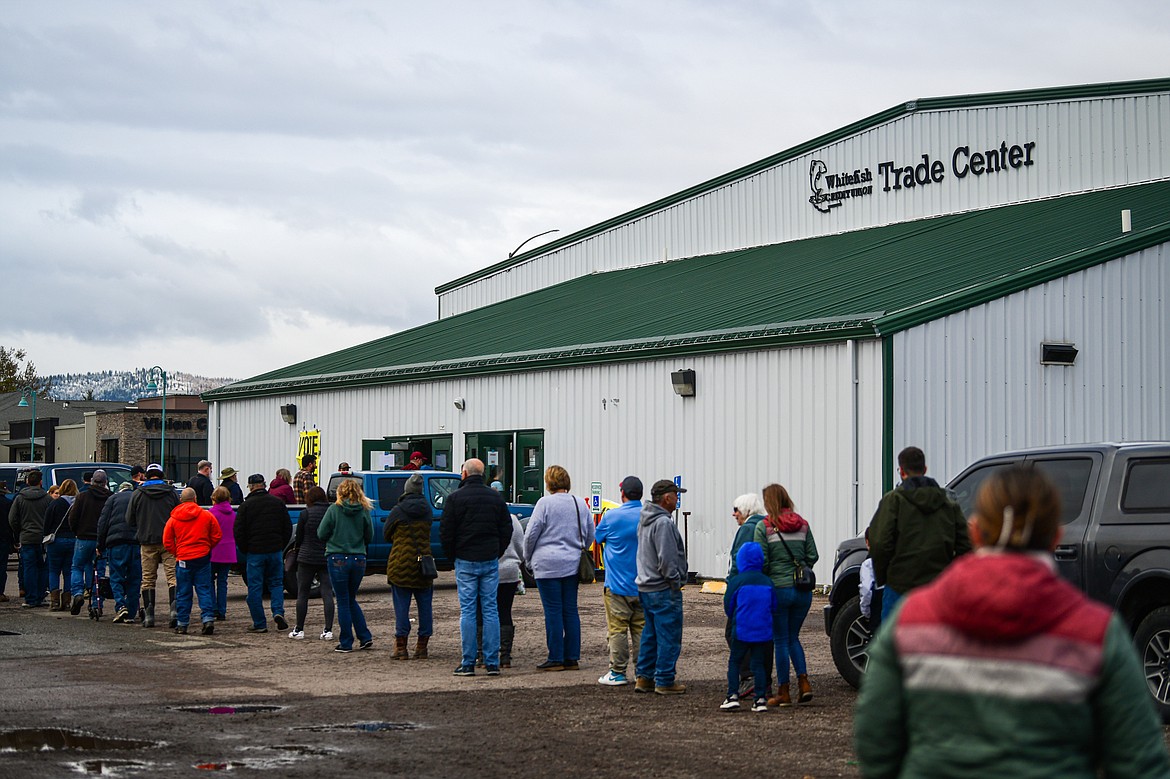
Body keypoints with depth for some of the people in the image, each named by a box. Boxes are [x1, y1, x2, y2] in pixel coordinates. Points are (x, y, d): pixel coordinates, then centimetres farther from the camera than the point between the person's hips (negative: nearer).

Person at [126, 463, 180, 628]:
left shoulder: (137, 494, 4)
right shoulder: (171, 492, 2)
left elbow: (129, 519, 6)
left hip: (147, 542, 1)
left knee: (148, 579, 7)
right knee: (172, 576, -1)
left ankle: (148, 616, 6)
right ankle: (175, 610, -16)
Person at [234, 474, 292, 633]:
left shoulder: (246, 505, -5)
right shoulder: (278, 502, 5)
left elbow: (238, 531, -6)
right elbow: (288, 527, 9)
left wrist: (244, 550, 6)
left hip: (255, 552, -3)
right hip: (275, 551, 3)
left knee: (255, 587, 3)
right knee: (276, 583, 15)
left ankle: (259, 623, 4)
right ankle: (278, 611, -7)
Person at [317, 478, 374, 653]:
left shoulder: (334, 510, -7)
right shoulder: (364, 511, 0)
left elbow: (321, 534, -3)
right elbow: (369, 537, 7)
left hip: (338, 559, -3)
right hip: (359, 559, 3)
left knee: (343, 602, 4)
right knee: (351, 600, 19)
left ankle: (346, 643, 6)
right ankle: (365, 637, 13)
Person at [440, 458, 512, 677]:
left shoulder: (455, 498, -5)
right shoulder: (496, 498, 6)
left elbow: (445, 531, -6)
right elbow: (507, 529, 8)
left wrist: (452, 556, 7)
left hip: (465, 561, -3)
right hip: (490, 560, 3)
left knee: (467, 611, 0)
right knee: (490, 610, 5)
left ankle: (468, 664, -1)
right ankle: (492, 663, 3)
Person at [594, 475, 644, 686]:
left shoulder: (612, 516, -11)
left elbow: (598, 537, 6)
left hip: (618, 584, -4)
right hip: (644, 585, 4)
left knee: (617, 629, 1)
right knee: (641, 629, 9)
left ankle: (618, 672, 2)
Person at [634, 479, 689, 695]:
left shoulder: (645, 520, 14)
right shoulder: (663, 523, -18)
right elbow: (666, 559, -22)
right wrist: (676, 582, -11)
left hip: (645, 586, 10)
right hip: (663, 589, -10)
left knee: (650, 634, 17)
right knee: (669, 636, -2)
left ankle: (644, 677, 20)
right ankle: (665, 681, 1)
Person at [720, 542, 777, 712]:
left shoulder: (737, 581, -9)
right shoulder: (768, 583, 0)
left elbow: (728, 606, 0)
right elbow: (774, 607, 9)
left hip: (741, 631, -3)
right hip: (764, 632, 3)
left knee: (734, 662, 8)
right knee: (758, 664, 10)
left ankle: (732, 696, -1)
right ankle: (760, 699, 5)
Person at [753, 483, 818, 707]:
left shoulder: (764, 527, -8)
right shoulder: (802, 525, 5)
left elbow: (761, 562, -11)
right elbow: (813, 556, 5)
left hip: (778, 589, -4)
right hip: (803, 589, 4)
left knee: (781, 640, 5)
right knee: (793, 637, 18)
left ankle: (783, 692, 8)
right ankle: (804, 681, 2)